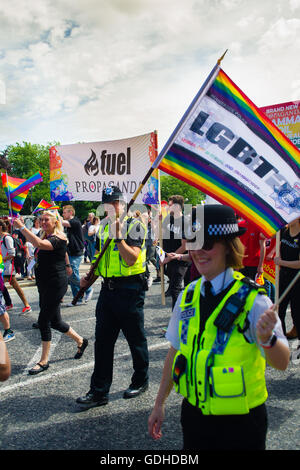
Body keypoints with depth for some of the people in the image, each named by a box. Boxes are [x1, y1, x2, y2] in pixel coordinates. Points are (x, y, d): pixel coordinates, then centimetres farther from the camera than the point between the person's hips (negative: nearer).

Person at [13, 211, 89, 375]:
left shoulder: (58, 238, -15)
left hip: (56, 284, -9)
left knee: (43, 320, -6)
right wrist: (67, 265, 40)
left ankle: (44, 361, 6)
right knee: (54, 321, 13)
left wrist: (21, 227, -35)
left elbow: (39, 244, -36)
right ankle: (80, 341, 33)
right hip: (45, 284, 9)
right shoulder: (47, 237, 13)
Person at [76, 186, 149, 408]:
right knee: (103, 340, 7)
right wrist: (89, 277, 9)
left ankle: (140, 381, 29)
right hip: (108, 288, 7)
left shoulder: (134, 225, -8)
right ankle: (99, 391, 16)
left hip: (130, 289, -6)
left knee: (136, 339, 8)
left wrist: (118, 236, -24)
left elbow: (131, 259, -20)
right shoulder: (103, 227, 14)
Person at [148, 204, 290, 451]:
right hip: (193, 413, 4)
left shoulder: (252, 299, -16)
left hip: (239, 422, -4)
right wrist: (159, 404, 11)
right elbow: (176, 350, 7)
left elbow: (282, 362, -23)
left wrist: (267, 338, -45)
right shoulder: (188, 295, -2)